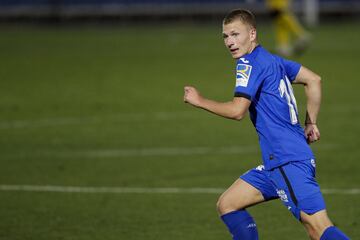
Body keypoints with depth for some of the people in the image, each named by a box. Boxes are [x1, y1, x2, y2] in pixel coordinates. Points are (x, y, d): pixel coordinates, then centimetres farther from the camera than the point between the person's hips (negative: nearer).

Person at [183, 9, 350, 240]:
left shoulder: (250, 63, -8)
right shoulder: (272, 60, 18)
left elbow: (237, 110, -17)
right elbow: (314, 80, 25)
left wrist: (200, 100, -4)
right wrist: (311, 123, 26)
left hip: (288, 161, -10)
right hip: (277, 162, 10)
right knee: (227, 205, 13)